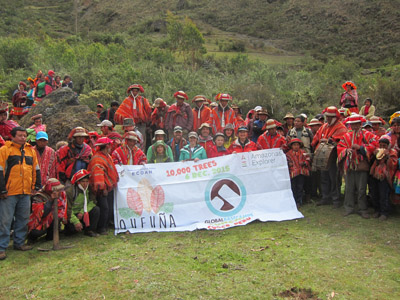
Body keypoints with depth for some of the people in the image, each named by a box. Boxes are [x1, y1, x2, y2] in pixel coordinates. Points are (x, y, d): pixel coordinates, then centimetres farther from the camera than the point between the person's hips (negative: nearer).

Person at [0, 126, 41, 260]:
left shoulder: (30, 150, 13)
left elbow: (36, 170, 19)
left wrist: (36, 186, 14)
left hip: (26, 193, 6)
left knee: (23, 219, 12)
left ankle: (19, 242, 25)